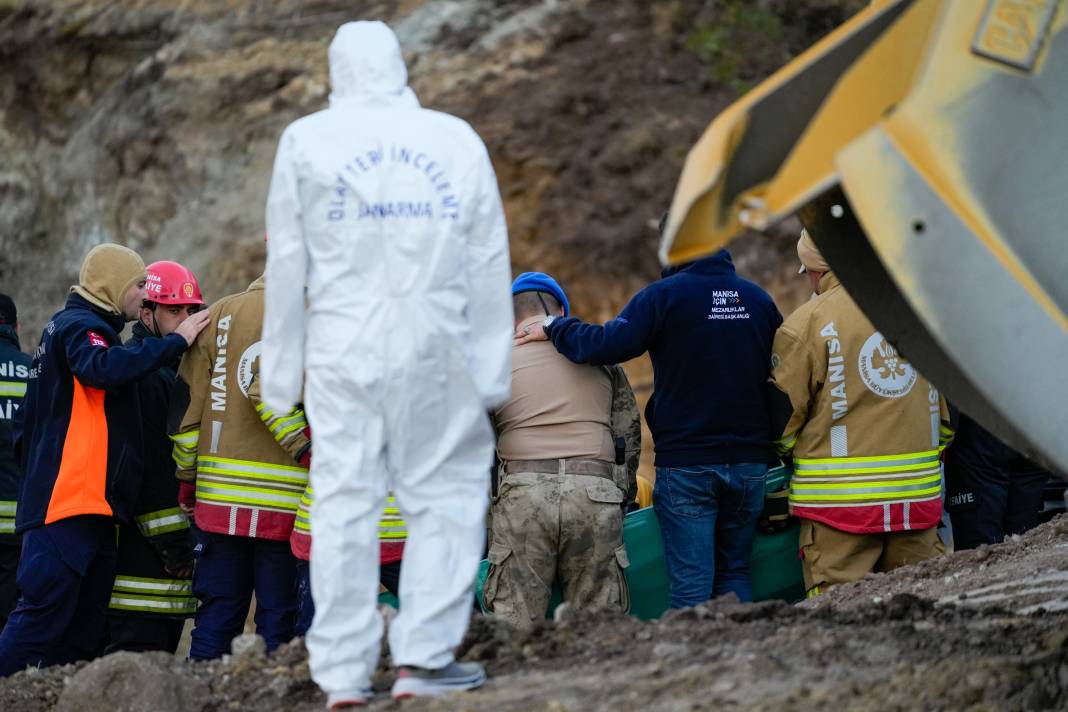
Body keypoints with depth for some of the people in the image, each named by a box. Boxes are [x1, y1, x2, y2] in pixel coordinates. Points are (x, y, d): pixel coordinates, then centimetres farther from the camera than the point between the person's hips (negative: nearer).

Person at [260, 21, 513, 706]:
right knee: (445, 495, 8)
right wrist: (493, 372, 11)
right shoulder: (457, 140, 4)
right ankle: (425, 656, 0)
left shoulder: (307, 141, 2)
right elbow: (489, 264, 6)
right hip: (435, 353, 0)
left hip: (344, 352, 0)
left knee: (345, 505, 4)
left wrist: (282, 369, 9)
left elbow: (288, 263, 3)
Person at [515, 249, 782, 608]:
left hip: (685, 463, -4)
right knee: (735, 574, 13)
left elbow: (607, 345, -19)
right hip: (749, 461, 4)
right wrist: (776, 452, 20)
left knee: (690, 582, -3)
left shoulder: (663, 295, -8)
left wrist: (553, 328, -2)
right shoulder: (759, 299, 8)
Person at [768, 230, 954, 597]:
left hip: (839, 497, -5)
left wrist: (786, 451, 19)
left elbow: (782, 414, -1)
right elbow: (949, 408, 16)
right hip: (919, 497, 5)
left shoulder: (806, 323, -6)